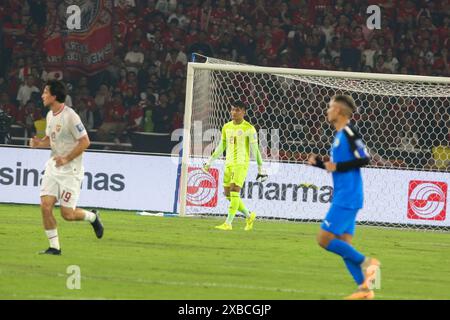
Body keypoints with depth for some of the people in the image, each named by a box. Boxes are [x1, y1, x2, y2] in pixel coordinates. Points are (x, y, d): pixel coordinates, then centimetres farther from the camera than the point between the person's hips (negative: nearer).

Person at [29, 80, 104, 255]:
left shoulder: (70, 116, -18)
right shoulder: (50, 115, 7)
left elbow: (85, 142, -18)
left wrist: (66, 159, -22)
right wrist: (39, 143, -1)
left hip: (71, 169, -7)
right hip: (53, 167, 7)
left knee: (67, 214, -5)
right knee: (45, 206, -6)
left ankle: (92, 217, 26)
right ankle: (54, 247, 3)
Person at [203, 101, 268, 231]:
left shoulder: (249, 129, -6)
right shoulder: (226, 127, 12)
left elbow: (255, 149, -5)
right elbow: (221, 147, 20)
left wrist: (260, 168, -6)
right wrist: (210, 161, 18)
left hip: (241, 164, -7)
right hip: (229, 163, 7)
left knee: (234, 191, -15)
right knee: (228, 194, 5)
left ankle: (228, 223, -15)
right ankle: (249, 216, 22)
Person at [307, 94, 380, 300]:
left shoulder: (348, 133, -12)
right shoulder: (340, 134, 17)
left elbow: (364, 159, -19)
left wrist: (338, 166, -17)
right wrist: (319, 163, 14)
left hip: (346, 198, -10)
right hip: (343, 198, 10)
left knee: (325, 239, -11)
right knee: (343, 245, 6)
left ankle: (365, 263, -8)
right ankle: (364, 288, 2)